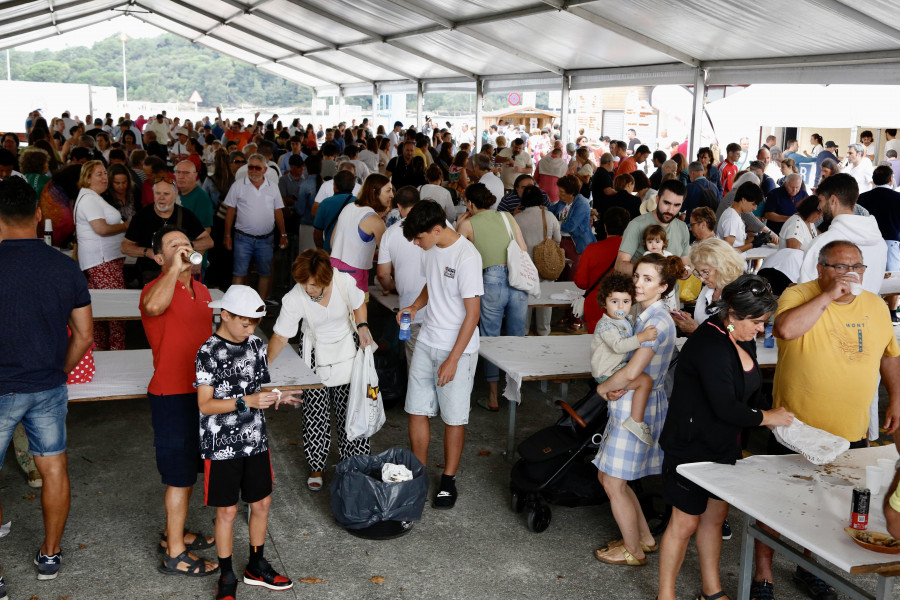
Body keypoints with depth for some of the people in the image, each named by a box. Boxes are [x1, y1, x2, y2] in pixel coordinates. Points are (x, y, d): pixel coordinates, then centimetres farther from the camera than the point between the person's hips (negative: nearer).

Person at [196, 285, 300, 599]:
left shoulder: (256, 345, 4)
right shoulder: (209, 352, -15)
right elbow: (205, 405, -17)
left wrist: (276, 397, -8)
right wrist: (246, 402, -26)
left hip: (255, 441, 6)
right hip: (222, 446, -6)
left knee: (261, 503, 14)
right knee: (227, 511, 5)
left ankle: (256, 566, 33)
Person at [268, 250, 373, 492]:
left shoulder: (344, 282, -20)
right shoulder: (293, 299, -23)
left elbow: (358, 304, 2)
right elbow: (280, 336, -16)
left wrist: (362, 327, -12)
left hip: (346, 348, 1)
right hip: (316, 356, -1)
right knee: (315, 413, -1)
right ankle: (316, 468, 19)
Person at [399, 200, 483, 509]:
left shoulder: (466, 257, -21)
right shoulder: (433, 249, 4)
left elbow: (472, 313, -19)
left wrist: (453, 359, -19)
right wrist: (416, 305, 2)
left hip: (457, 348, -7)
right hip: (427, 341, 7)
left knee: (453, 418, 5)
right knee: (417, 410, 10)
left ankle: (448, 480, 21)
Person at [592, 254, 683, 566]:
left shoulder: (658, 322, -21)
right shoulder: (645, 315, 10)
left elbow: (632, 372, -28)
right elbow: (623, 358, 13)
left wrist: (603, 387, -10)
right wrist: (615, 387, -7)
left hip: (636, 408, -10)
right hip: (629, 403, 10)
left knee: (614, 483, 3)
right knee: (607, 476, 18)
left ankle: (633, 551, 21)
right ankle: (645, 538, 32)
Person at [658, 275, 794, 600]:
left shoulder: (743, 339, 5)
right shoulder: (709, 344, -26)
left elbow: (751, 390, 16)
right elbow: (725, 406, -27)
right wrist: (765, 417, -12)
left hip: (723, 446, 9)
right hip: (691, 448, -9)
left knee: (715, 515, 18)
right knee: (685, 522, 2)